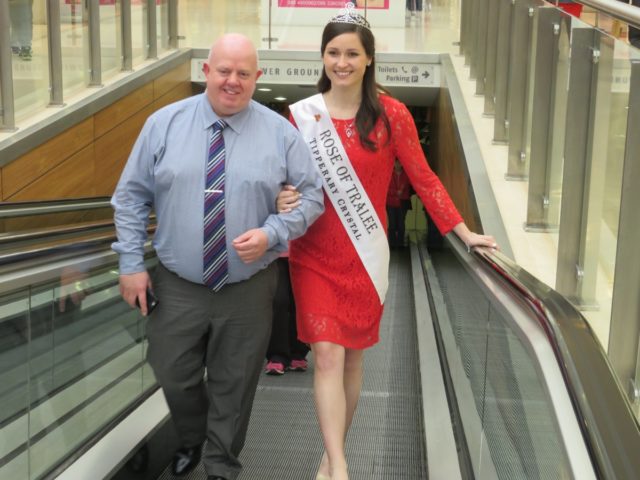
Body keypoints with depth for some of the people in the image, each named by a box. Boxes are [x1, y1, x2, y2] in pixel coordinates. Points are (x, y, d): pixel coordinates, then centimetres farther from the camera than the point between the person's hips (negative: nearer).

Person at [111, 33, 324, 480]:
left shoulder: (281, 133, -4)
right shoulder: (164, 123, -2)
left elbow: (311, 195, -2)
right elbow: (131, 196, 2)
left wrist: (271, 233, -19)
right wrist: (132, 263, -3)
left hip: (248, 288, -1)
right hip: (177, 287, 1)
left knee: (234, 387, 14)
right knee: (174, 377, 15)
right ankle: (192, 440, 48)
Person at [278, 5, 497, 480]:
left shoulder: (390, 115, -5)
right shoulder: (301, 115, -1)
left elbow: (423, 178, 0)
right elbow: (286, 180, 6)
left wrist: (465, 232, -1)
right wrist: (283, 200, -17)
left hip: (365, 257, 0)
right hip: (314, 256, 0)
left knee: (352, 357, 10)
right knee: (327, 357, -6)